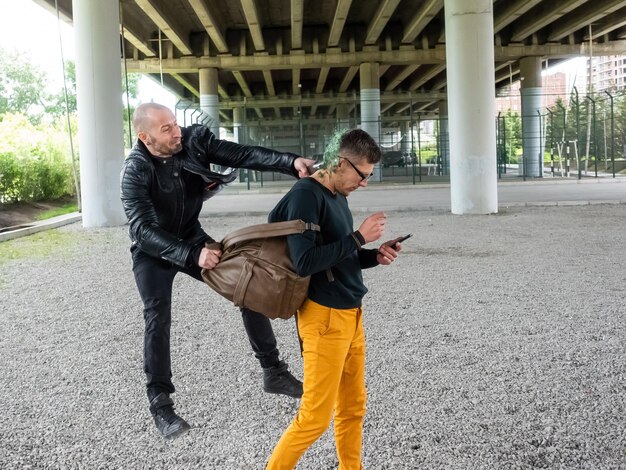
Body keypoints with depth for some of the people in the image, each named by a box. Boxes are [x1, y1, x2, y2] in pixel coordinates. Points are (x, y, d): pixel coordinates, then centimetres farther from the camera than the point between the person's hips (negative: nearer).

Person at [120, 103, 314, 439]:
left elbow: (241, 155, -24)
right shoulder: (135, 172, -28)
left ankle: (273, 371, 10)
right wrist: (191, 257, -48)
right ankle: (160, 403, 5)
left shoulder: (193, 140, -18)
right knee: (158, 319, -14)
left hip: (193, 238, 4)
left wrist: (291, 162, -38)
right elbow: (144, 229, -35)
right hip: (153, 252, -4)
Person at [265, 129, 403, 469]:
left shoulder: (338, 196, 13)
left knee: (353, 409, 16)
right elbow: (305, 262, -24)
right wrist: (359, 237, -18)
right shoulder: (305, 195, -15)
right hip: (324, 317, -9)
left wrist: (374, 256, 2)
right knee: (315, 417, 0)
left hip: (352, 314, 9)